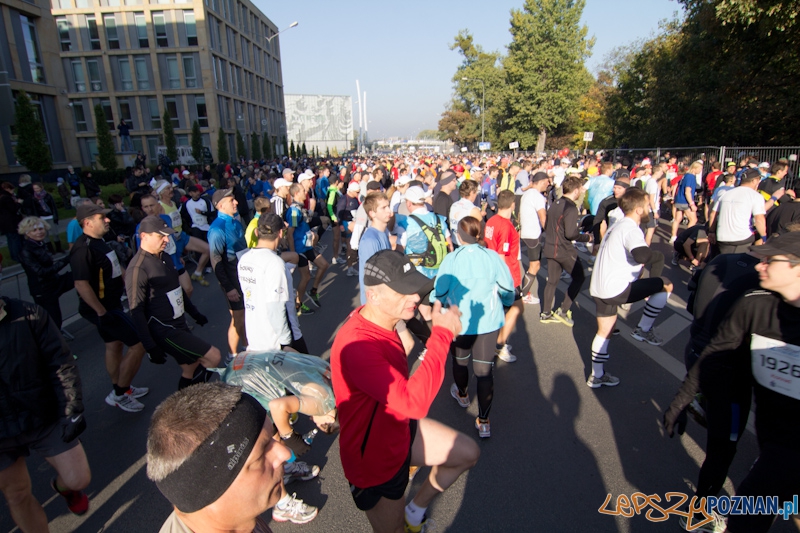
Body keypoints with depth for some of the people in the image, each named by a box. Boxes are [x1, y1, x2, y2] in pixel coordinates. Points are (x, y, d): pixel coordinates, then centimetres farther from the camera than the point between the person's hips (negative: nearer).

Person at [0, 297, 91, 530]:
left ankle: (61, 486, 43)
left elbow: (61, 363, -10)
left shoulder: (26, 315, -15)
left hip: (44, 419, 0)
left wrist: (72, 412, -12)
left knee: (78, 480, 8)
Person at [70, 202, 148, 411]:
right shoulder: (83, 249, -24)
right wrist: (102, 312, -26)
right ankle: (119, 394, 8)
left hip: (112, 304, 10)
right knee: (139, 344, -7)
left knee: (114, 345, 19)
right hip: (102, 308, -10)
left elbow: (114, 268, 20)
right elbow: (81, 284, -28)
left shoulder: (99, 242, 7)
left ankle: (121, 390, 36)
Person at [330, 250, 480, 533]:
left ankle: (416, 509, 33)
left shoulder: (381, 319, -7)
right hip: (376, 459, -8)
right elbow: (415, 402, -44)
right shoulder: (356, 345, -38)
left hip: (400, 429, 8)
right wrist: (442, 334, -38)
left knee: (468, 453, 15)